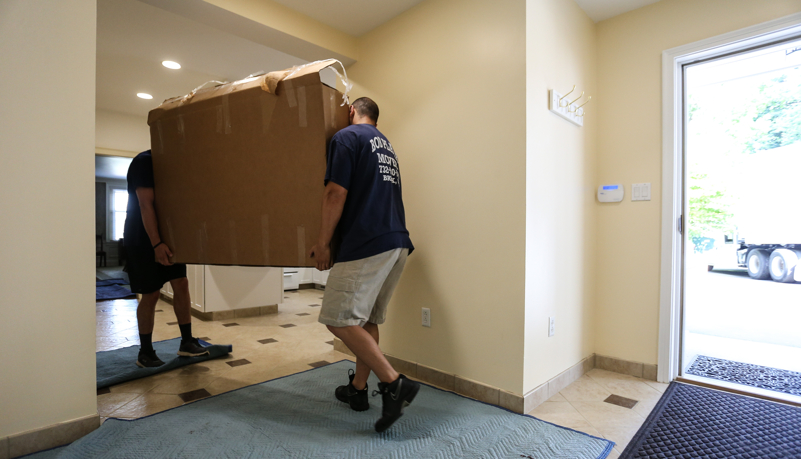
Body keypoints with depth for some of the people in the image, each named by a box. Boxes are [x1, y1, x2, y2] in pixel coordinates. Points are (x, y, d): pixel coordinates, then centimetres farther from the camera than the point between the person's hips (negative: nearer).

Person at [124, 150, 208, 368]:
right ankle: (145, 353, 15)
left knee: (181, 283, 2)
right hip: (143, 239, -7)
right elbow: (145, 205, -23)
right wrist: (156, 244, -27)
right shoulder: (144, 162, -15)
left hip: (166, 235, 7)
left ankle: (187, 342, 12)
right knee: (151, 294, -2)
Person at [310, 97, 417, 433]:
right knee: (367, 319, 16)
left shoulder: (346, 137, 0)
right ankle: (358, 389, 27)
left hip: (366, 244, -9)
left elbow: (336, 193, -11)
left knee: (339, 319, -4)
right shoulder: (385, 144, 25)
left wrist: (322, 244, -4)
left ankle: (394, 383, -6)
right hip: (398, 243, 9)